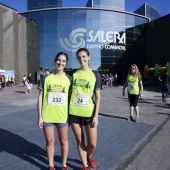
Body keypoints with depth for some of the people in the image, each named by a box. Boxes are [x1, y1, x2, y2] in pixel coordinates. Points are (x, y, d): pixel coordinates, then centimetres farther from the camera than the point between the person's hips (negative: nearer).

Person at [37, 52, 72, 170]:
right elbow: (40, 97, 0)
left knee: (64, 141, 14)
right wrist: (40, 116, -2)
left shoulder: (69, 79, 0)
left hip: (62, 116, 0)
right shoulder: (47, 78, -1)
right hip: (47, 116, 0)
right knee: (50, 141, 13)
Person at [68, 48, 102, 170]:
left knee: (92, 144, 3)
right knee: (80, 141, 12)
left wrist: (96, 116, -7)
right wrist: (67, 110, 6)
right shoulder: (74, 74, 4)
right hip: (74, 113, 2)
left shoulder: (95, 75, -2)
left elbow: (97, 97, -3)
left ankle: (89, 157, 37)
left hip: (89, 113, -1)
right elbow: (70, 92, 9)